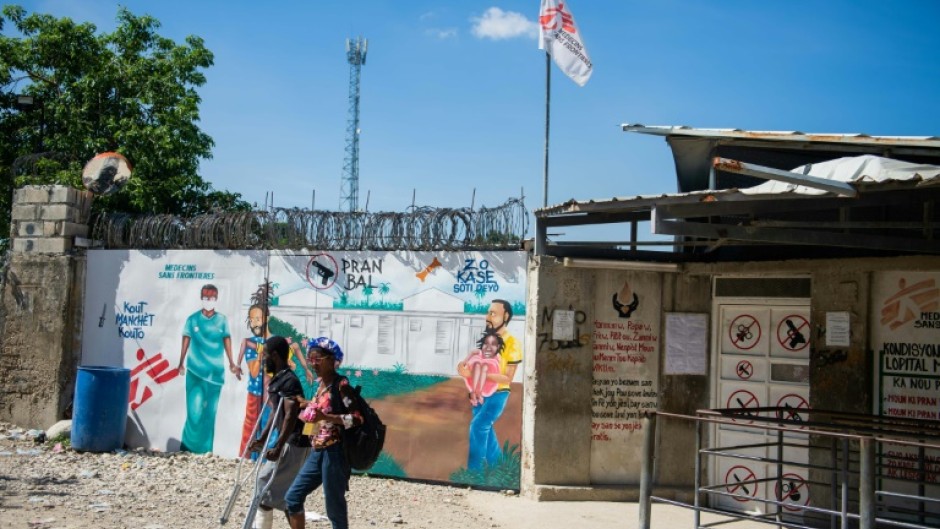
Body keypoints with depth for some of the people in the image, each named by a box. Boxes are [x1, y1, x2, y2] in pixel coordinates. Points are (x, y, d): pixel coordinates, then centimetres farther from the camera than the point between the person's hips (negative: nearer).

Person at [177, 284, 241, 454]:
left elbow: (227, 341, 7)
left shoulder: (222, 320, 3)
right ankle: (189, 447, 6)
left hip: (216, 372, 2)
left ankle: (205, 449, 15)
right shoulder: (192, 319, 0)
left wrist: (232, 364, 10)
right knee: (195, 410, -7)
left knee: (210, 411, 6)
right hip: (195, 371, -2)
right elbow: (186, 342, 1)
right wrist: (181, 363, -6)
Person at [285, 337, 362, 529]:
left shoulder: (341, 384, -13)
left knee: (334, 506, -1)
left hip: (334, 452, -9)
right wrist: (309, 409, 12)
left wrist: (326, 417, -25)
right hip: (318, 451, 9)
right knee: (293, 496, 8)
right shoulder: (321, 384, 12)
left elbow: (357, 418, -18)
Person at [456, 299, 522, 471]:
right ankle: (497, 467, 28)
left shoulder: (512, 344, -18)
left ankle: (474, 470, -4)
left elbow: (508, 378, -19)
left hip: (498, 394, -6)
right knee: (485, 429, 13)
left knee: (478, 426, -14)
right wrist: (464, 363, -10)